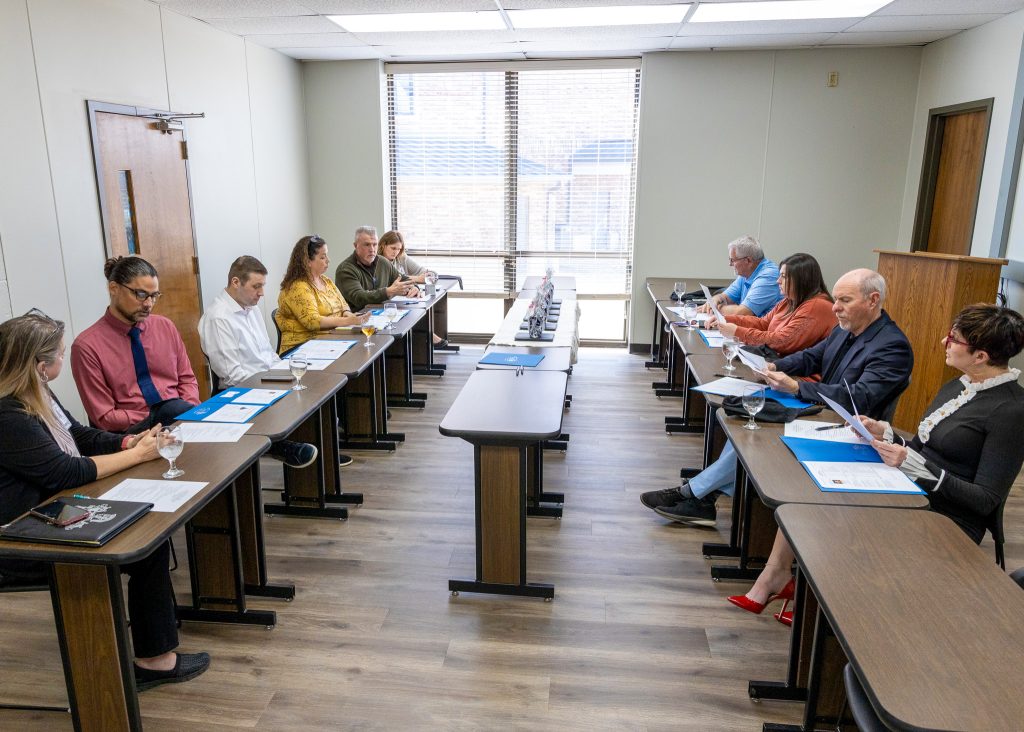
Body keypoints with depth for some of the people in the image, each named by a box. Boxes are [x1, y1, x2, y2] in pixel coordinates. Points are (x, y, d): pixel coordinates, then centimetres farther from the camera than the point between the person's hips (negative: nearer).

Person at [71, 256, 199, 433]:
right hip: (134, 431, -6)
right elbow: (104, 417, -6)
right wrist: (157, 422, -16)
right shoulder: (87, 346, -5)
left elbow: (187, 380, 13)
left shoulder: (166, 327, 9)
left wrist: (189, 413, -8)